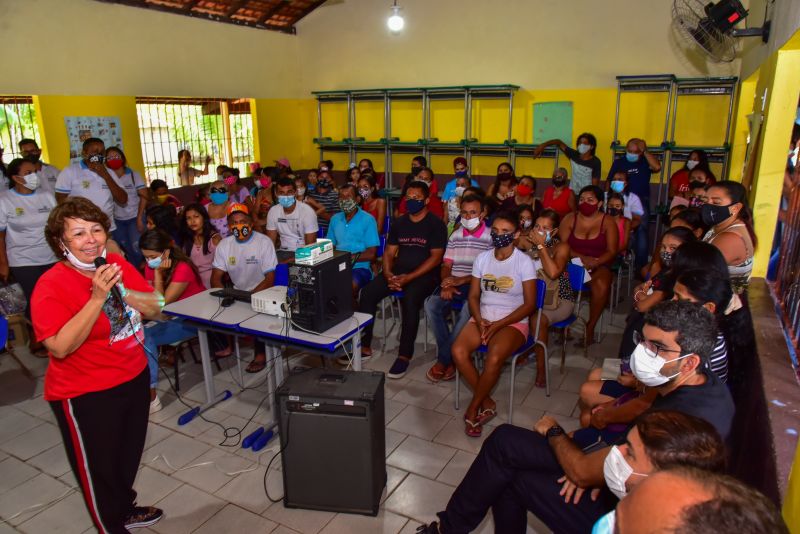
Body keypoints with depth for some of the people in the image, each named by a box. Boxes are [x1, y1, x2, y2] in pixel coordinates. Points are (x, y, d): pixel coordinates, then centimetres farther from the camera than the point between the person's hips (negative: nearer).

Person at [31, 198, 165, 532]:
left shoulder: (119, 265, -3)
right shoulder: (51, 286, -20)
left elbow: (155, 309, -1)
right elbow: (60, 347, -27)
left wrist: (122, 291, -19)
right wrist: (97, 298, -32)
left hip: (135, 378, 6)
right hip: (87, 395, -6)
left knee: (129, 456, 24)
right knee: (99, 467, 14)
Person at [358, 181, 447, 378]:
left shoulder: (435, 224, -4)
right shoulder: (399, 223, 13)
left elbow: (436, 257, -11)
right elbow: (389, 252, 12)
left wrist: (409, 277, -19)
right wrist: (388, 274, -10)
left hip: (424, 275, -5)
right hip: (398, 272, 5)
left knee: (409, 299, -35)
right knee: (367, 292, -17)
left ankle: (405, 355, -24)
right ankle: (364, 346, -7)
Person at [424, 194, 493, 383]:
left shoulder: (491, 237, -1)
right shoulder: (455, 235, 16)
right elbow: (446, 265, 12)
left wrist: (462, 280, -18)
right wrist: (446, 285, -9)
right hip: (454, 283, 5)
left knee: (468, 310, -36)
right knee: (431, 304, -24)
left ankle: (443, 359, -19)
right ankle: (450, 357, -13)